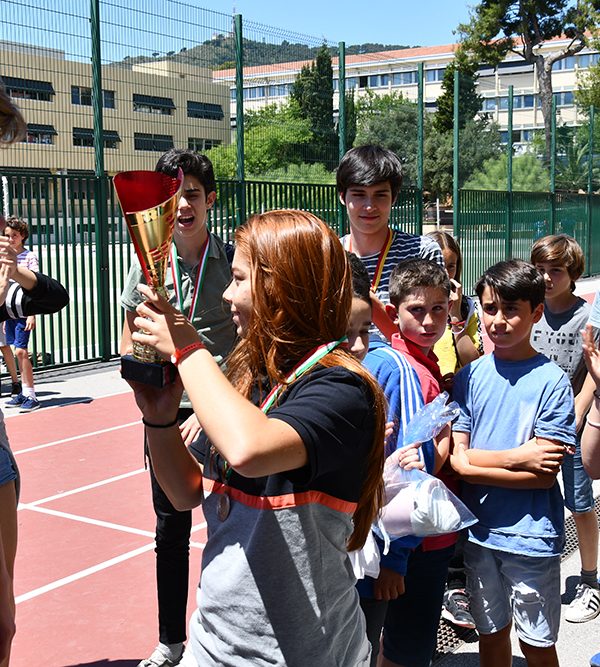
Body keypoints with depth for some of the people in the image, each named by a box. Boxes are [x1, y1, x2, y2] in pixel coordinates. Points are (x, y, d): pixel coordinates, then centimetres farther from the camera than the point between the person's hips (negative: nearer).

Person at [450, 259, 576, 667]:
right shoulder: (470, 376, 0)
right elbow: (456, 459, -6)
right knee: (491, 633, 19)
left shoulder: (552, 381, -11)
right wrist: (517, 457, -17)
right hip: (480, 531, 3)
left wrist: (479, 464, -15)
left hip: (532, 537, -3)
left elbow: (545, 473, -14)